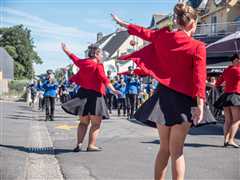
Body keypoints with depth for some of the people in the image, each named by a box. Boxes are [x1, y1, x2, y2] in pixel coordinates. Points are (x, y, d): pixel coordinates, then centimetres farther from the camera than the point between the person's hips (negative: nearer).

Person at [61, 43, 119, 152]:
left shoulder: (83, 63, 10)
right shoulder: (98, 66, -9)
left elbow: (74, 58, 27)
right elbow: (103, 78, -22)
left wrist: (65, 50, 45)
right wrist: (113, 90, -30)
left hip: (83, 93, 7)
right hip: (94, 95, -7)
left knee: (83, 122, 14)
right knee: (96, 123, -1)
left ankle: (79, 144, 7)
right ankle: (91, 145, -6)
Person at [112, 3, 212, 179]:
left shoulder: (163, 36, 3)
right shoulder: (198, 47, -8)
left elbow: (143, 32, 18)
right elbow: (199, 78, -17)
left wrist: (122, 22, 34)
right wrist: (200, 105, -20)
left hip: (164, 94, 4)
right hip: (183, 98, -4)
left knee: (164, 148, 17)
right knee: (176, 150, 1)